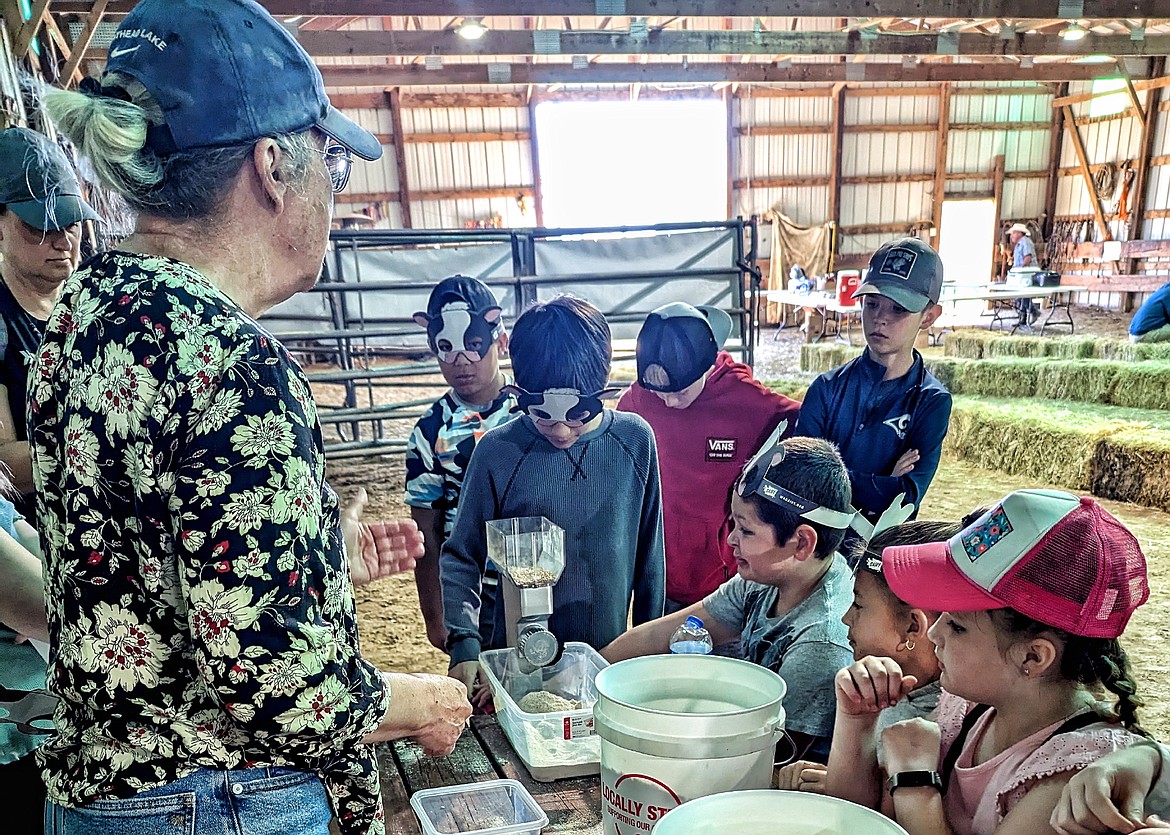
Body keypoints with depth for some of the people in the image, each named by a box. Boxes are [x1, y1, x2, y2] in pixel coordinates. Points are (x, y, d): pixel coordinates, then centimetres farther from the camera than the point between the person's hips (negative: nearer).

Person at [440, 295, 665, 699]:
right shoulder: (497, 452, -14)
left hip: (613, 659, 2)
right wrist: (465, 646, -18)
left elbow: (649, 553, 2)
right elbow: (460, 559, -5)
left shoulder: (635, 440, -8)